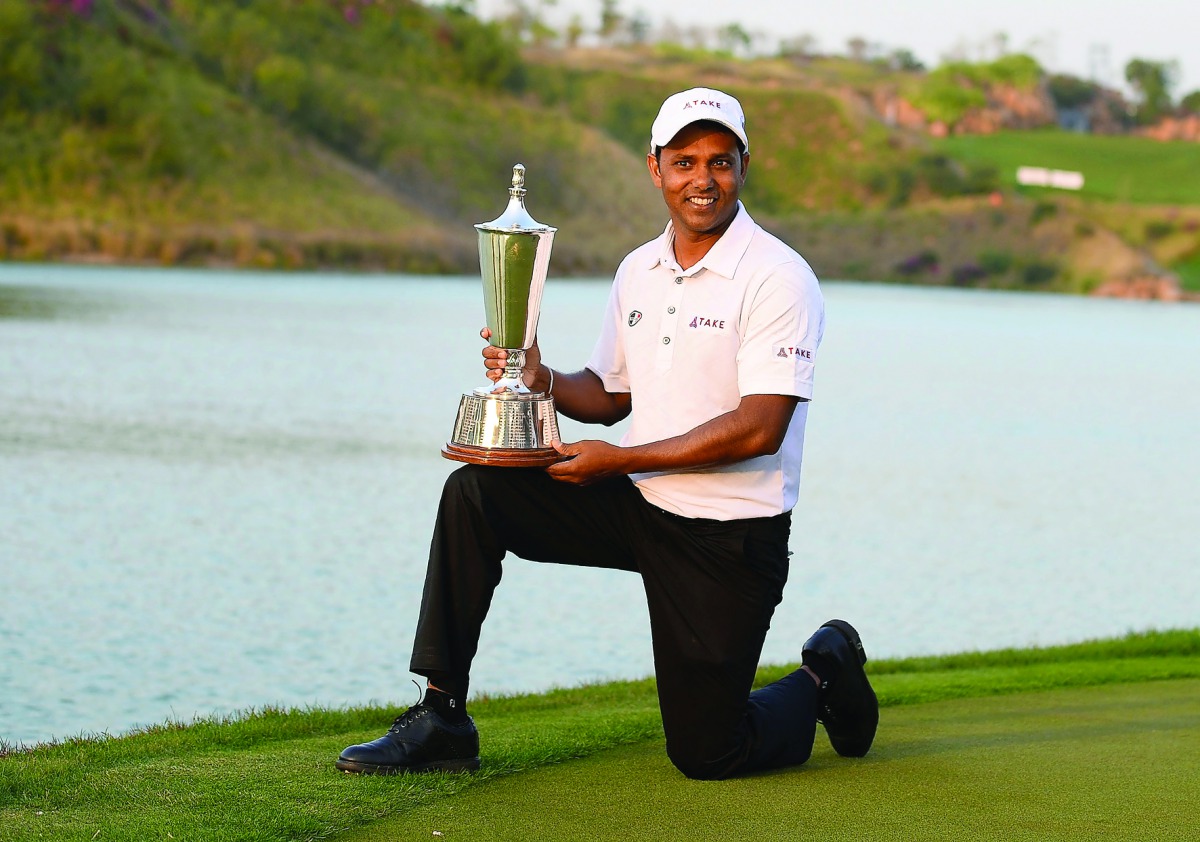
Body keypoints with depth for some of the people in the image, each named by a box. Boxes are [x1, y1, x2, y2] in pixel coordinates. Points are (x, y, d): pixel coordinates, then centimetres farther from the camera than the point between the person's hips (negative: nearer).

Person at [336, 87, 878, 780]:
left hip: (732, 536, -6)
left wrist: (617, 460, -19)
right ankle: (442, 717, -7)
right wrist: (542, 380, -5)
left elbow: (760, 429, -22)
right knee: (473, 493, -11)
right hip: (640, 509, 6)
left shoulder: (779, 278, -15)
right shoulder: (639, 270, 7)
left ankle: (823, 679, 28)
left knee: (706, 754, -4)